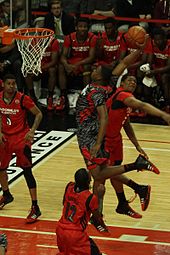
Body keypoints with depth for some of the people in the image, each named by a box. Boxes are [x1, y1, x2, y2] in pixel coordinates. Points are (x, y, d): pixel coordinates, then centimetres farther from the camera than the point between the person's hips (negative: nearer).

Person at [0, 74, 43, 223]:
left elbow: (39, 114, -11)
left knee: (27, 171, -11)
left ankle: (35, 208, -9)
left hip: (21, 137, -6)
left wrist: (32, 132, -22)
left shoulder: (22, 99, -18)